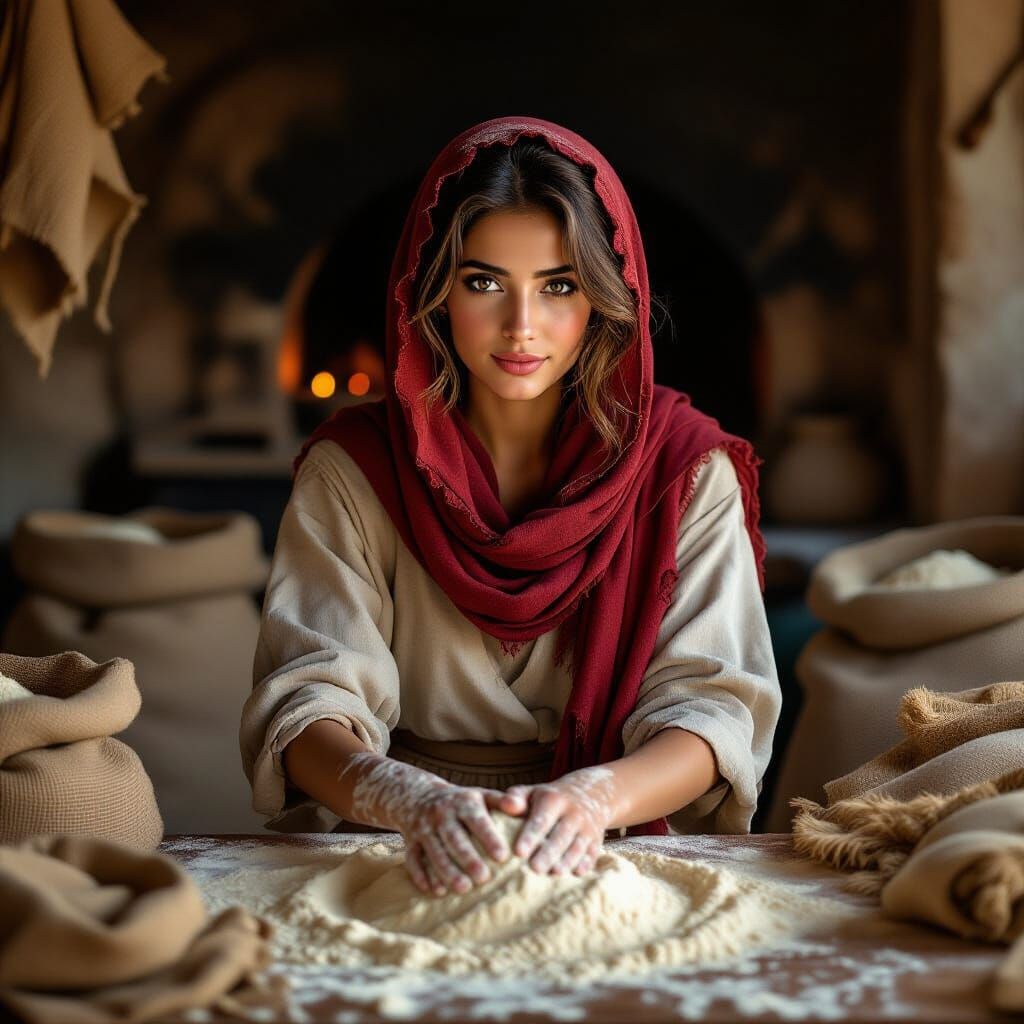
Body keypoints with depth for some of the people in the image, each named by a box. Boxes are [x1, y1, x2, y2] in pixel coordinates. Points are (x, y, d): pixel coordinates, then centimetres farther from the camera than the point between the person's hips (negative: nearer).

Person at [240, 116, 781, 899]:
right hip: (397, 862, 0)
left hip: (610, 862, 0)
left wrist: (594, 796, -28)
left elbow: (710, 707, -6)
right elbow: (308, 704, -9)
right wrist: (414, 801, -30)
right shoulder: (352, 470, 2)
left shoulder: (686, 467, 2)